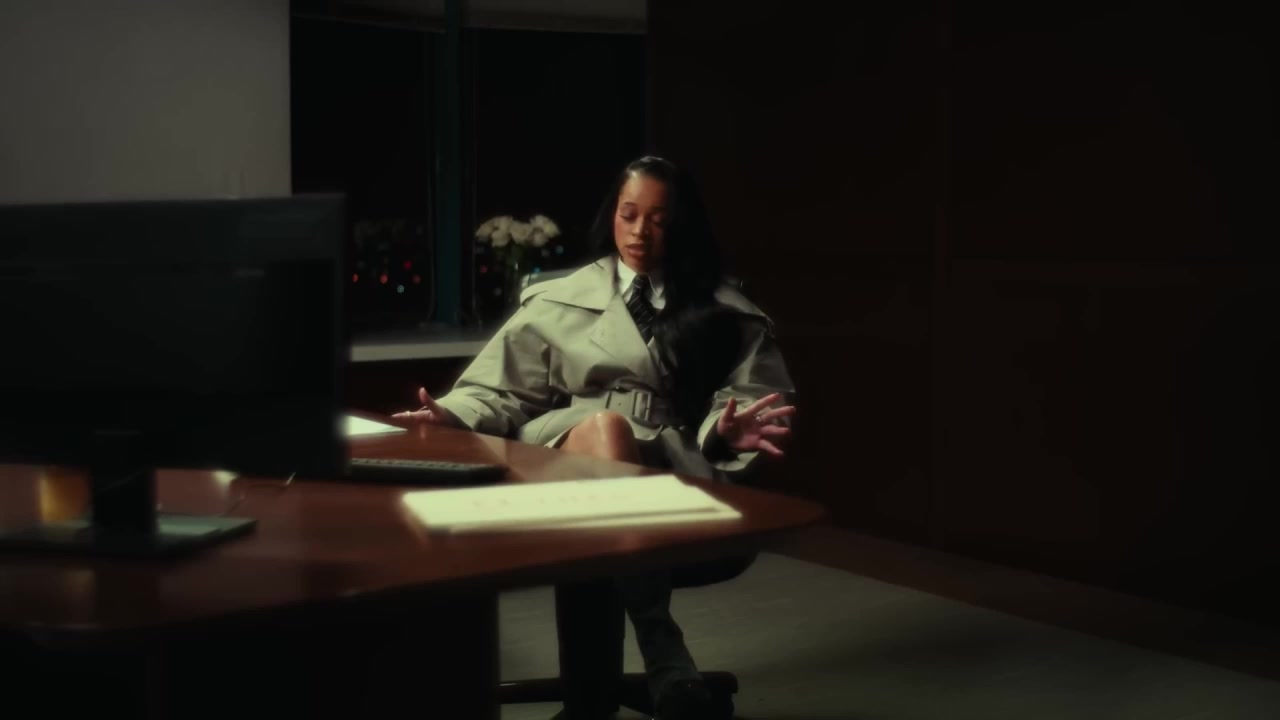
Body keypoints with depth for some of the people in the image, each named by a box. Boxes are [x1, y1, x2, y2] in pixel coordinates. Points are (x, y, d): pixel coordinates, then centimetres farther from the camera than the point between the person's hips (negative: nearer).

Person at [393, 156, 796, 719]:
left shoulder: (724, 313, 20)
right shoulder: (559, 301, 20)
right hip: (565, 451, 1)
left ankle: (657, 651, -45)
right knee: (604, 426, -38)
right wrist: (454, 415, -8)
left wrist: (729, 430, -13)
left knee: (612, 432, -38)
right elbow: (502, 390, 14)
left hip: (670, 462, -1)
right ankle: (662, 649, -48)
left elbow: (751, 402, 11)